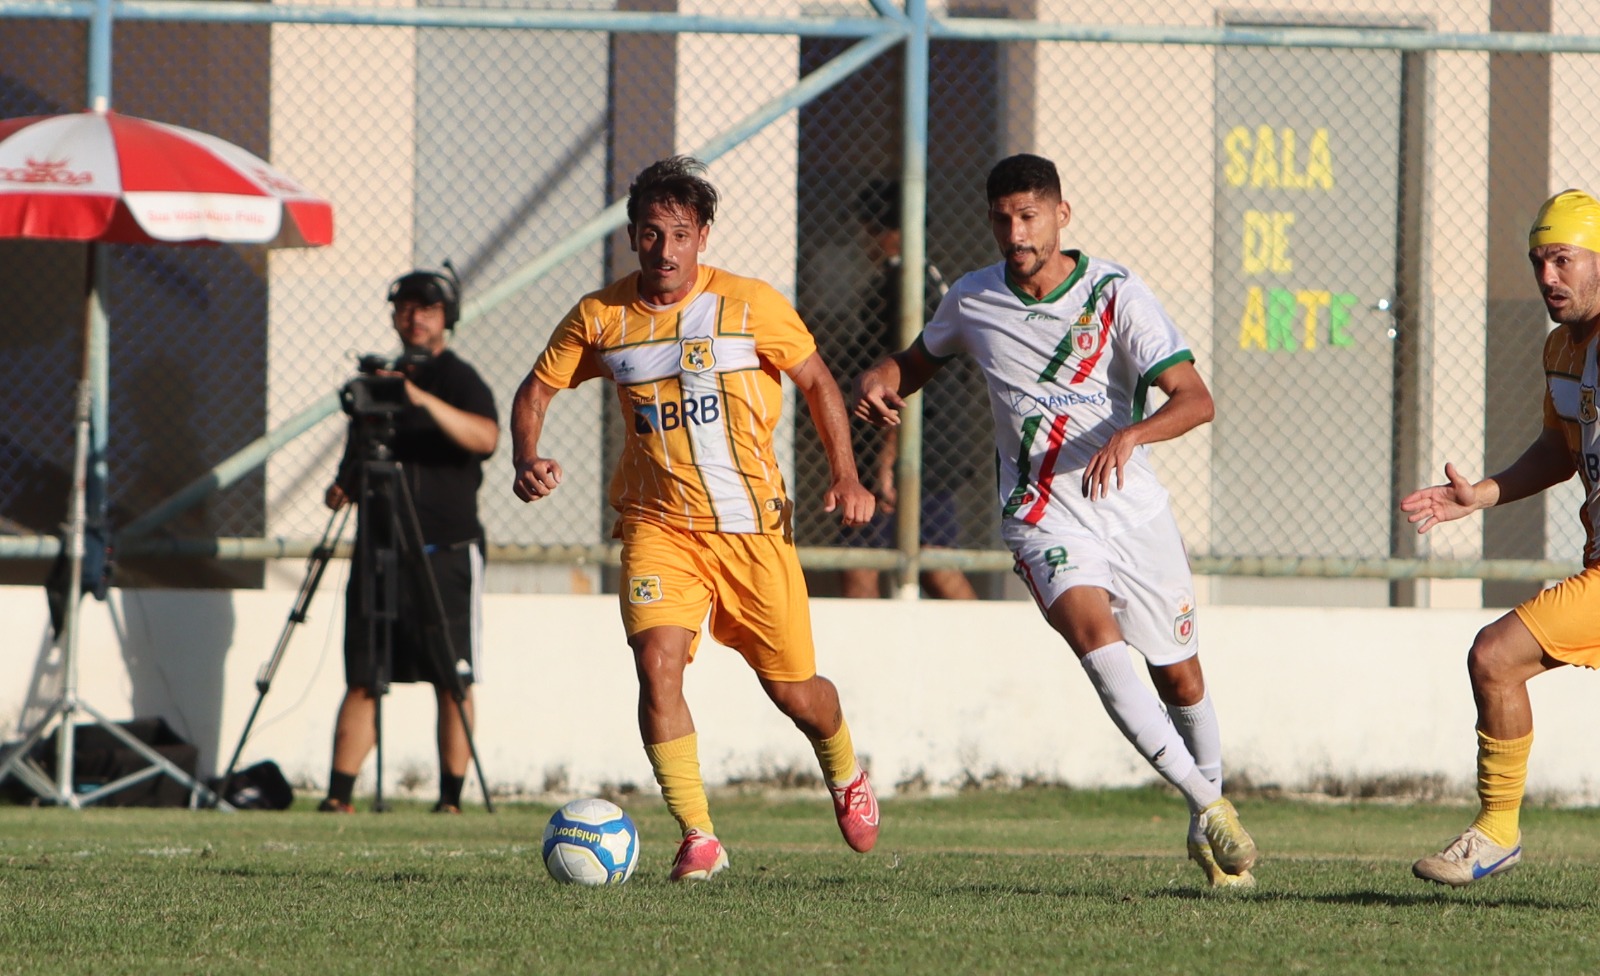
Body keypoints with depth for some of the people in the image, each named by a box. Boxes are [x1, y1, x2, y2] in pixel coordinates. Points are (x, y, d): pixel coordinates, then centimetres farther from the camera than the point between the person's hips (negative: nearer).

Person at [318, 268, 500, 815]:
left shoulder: (459, 381, -1)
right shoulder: (375, 381, 17)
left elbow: (485, 437, -22)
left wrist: (424, 399, -33)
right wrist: (345, 488, 3)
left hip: (447, 552, -5)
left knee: (453, 682, -3)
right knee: (363, 681, 1)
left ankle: (452, 797, 0)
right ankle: (338, 796, -1)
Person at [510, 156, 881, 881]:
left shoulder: (749, 305, -7)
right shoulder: (599, 318, -2)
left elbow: (817, 382, 5)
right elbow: (537, 389, 10)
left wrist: (845, 474, -4)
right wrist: (528, 460, -8)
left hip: (752, 523, -1)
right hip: (657, 523, 1)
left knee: (792, 689, 5)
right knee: (657, 663, -22)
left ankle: (846, 777, 39)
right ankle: (698, 839, -15)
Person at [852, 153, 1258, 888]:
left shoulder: (1114, 293, -10)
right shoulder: (973, 301, 0)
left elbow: (1195, 398, -17)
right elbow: (921, 359, 22)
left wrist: (1132, 435, -37)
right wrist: (882, 381, -2)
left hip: (1134, 511, 0)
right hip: (1044, 517, 0)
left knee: (1178, 672, 11)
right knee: (1095, 636, -27)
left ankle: (1206, 828, 34)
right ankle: (1208, 805, -29)